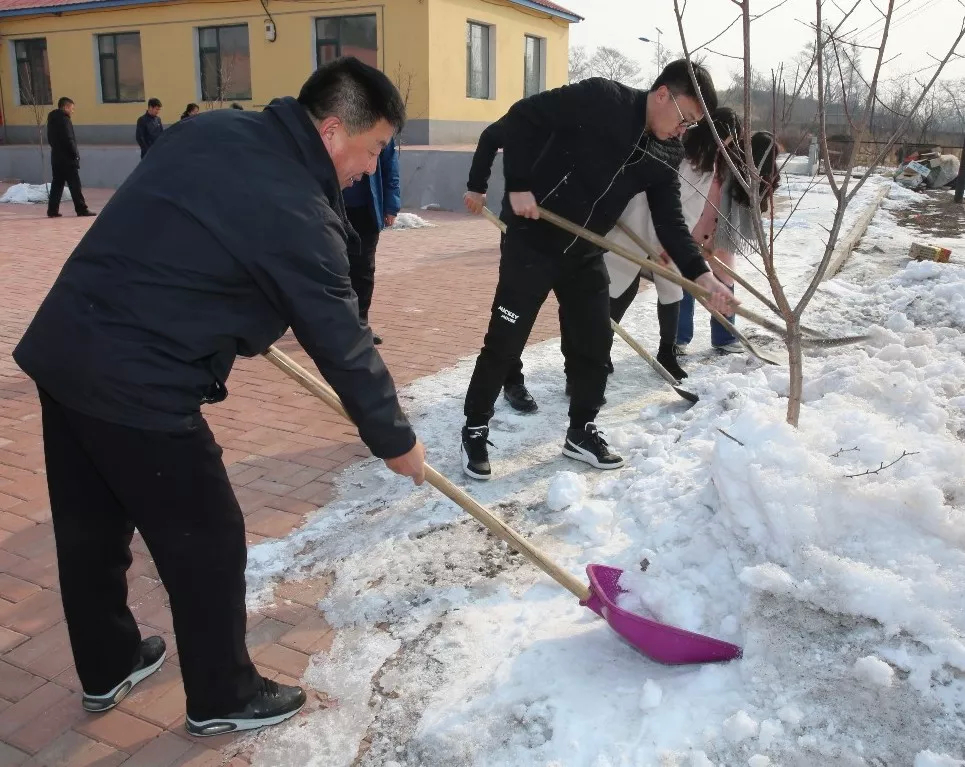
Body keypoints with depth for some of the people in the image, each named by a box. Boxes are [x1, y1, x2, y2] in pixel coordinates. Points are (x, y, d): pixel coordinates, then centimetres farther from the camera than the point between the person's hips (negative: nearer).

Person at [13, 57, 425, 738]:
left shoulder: (213, 130, 6)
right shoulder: (298, 215, -17)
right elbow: (344, 347, -10)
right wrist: (396, 441, 3)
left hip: (61, 346, 9)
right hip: (137, 387, -9)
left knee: (90, 529, 22)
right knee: (207, 544, 9)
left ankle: (107, 669, 43)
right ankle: (223, 698, 28)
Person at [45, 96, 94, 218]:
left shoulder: (52, 119, 15)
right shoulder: (64, 120, -12)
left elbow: (50, 139, 18)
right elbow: (68, 139, -18)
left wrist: (57, 148, 16)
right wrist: (75, 154, -10)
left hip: (56, 157, 9)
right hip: (67, 158, -9)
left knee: (57, 184, 9)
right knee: (75, 184, -4)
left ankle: (52, 210, 7)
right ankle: (81, 209, -1)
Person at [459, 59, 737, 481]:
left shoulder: (667, 156, 2)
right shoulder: (600, 98, -17)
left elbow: (670, 222, 0)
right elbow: (522, 116, -15)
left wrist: (701, 274, -12)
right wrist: (519, 186, -19)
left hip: (585, 252, 7)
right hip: (533, 239, -6)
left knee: (595, 342, 8)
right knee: (505, 341, -1)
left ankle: (581, 431, 25)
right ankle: (474, 430, 15)